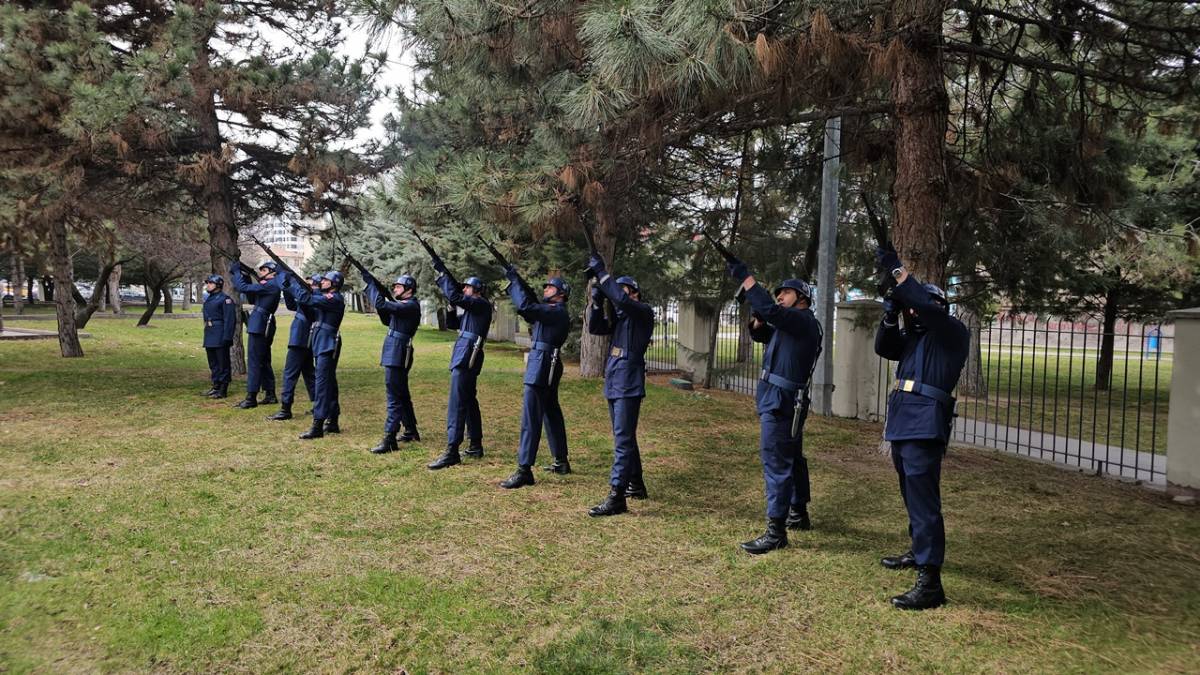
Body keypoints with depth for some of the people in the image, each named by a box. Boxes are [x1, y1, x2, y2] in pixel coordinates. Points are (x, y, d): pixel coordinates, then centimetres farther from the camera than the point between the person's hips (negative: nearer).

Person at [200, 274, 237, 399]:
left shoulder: (225, 299, -11)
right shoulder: (208, 299, 16)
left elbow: (230, 320, -16)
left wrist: (227, 337, -21)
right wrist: (206, 335, 18)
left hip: (220, 337, -9)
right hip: (210, 337, 9)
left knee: (223, 363, -3)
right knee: (213, 363, 15)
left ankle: (223, 390, 1)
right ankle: (216, 386, 24)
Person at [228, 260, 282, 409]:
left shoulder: (270, 285, -14)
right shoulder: (270, 285, 17)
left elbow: (242, 288, -17)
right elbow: (252, 299, 25)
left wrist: (236, 271, -3)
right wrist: (246, 278, 16)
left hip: (259, 326, -10)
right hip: (265, 327, 10)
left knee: (253, 361, -8)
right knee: (264, 361, 15)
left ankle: (251, 398, -7)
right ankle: (270, 395, 19)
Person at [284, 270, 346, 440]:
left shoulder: (334, 299, -15)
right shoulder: (325, 296, 15)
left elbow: (306, 299, -22)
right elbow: (309, 294, 17)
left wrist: (291, 279, -13)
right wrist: (289, 281, 6)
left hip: (327, 346, -10)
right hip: (322, 345, 10)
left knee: (322, 383, -12)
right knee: (329, 383, 14)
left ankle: (317, 426, -14)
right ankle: (332, 423, 21)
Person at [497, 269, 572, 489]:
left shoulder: (557, 312, -13)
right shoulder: (552, 311, 16)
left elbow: (525, 307, -23)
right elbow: (531, 303, 14)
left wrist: (513, 280, -14)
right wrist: (515, 279, 4)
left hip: (542, 366, -11)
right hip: (548, 368, 11)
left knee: (530, 418, -12)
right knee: (552, 414, 17)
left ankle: (524, 470, -14)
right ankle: (561, 462, 27)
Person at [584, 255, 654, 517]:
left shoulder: (643, 311, -5)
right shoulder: (620, 316, 18)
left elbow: (622, 300, -24)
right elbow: (595, 328, 7)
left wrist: (601, 272, -20)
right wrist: (597, 301, -6)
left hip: (629, 385, -9)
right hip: (613, 384, 9)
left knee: (623, 440, -12)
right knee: (625, 437, 17)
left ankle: (616, 497, -15)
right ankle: (636, 485, 29)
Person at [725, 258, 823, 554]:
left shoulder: (803, 321, -13)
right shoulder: (791, 324, 18)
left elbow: (770, 309, -28)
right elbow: (760, 333, 20)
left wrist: (742, 274, -25)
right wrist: (758, 316, -1)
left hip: (781, 401, -11)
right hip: (784, 400, 11)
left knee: (776, 462, -12)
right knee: (792, 458, 20)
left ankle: (776, 531, -12)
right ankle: (798, 514, 34)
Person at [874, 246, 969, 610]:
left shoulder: (953, 331, -2)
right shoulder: (913, 335, 22)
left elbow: (925, 305, -18)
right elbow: (884, 348, 13)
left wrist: (895, 267, -16)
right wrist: (891, 315, -2)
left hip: (924, 425, -9)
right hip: (903, 422, 9)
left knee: (923, 498, -14)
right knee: (912, 494, 20)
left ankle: (930, 582, -16)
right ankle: (919, 551, 36)